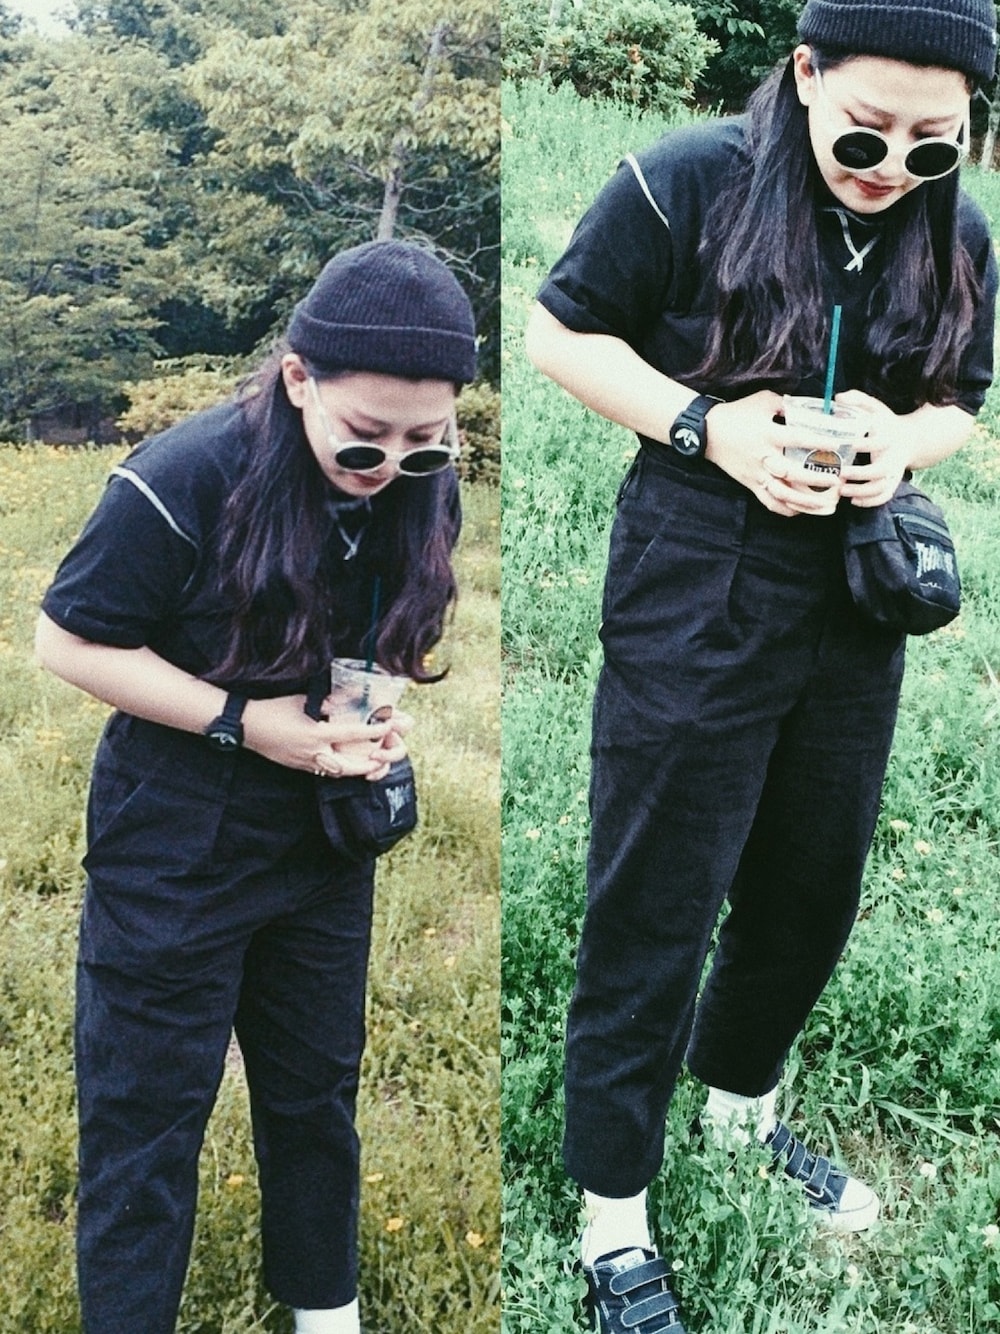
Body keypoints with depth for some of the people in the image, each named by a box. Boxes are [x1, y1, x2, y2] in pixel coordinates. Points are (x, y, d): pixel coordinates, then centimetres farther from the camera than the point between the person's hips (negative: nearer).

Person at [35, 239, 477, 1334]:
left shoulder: (420, 492, -9)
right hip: (173, 857, -5)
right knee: (145, 1119, 7)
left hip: (324, 851, 5)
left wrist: (381, 719, -11)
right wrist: (244, 720, -24)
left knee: (316, 1091, 20)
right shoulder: (187, 479, -26)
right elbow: (68, 641, -16)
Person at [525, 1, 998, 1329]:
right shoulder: (689, 183, -14)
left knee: (815, 885, 18)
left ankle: (741, 1102, 45)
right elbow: (563, 334, -6)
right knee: (654, 910, 2)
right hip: (693, 600, -5)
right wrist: (706, 425, -20)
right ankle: (614, 1220, 19)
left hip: (854, 604, 6)